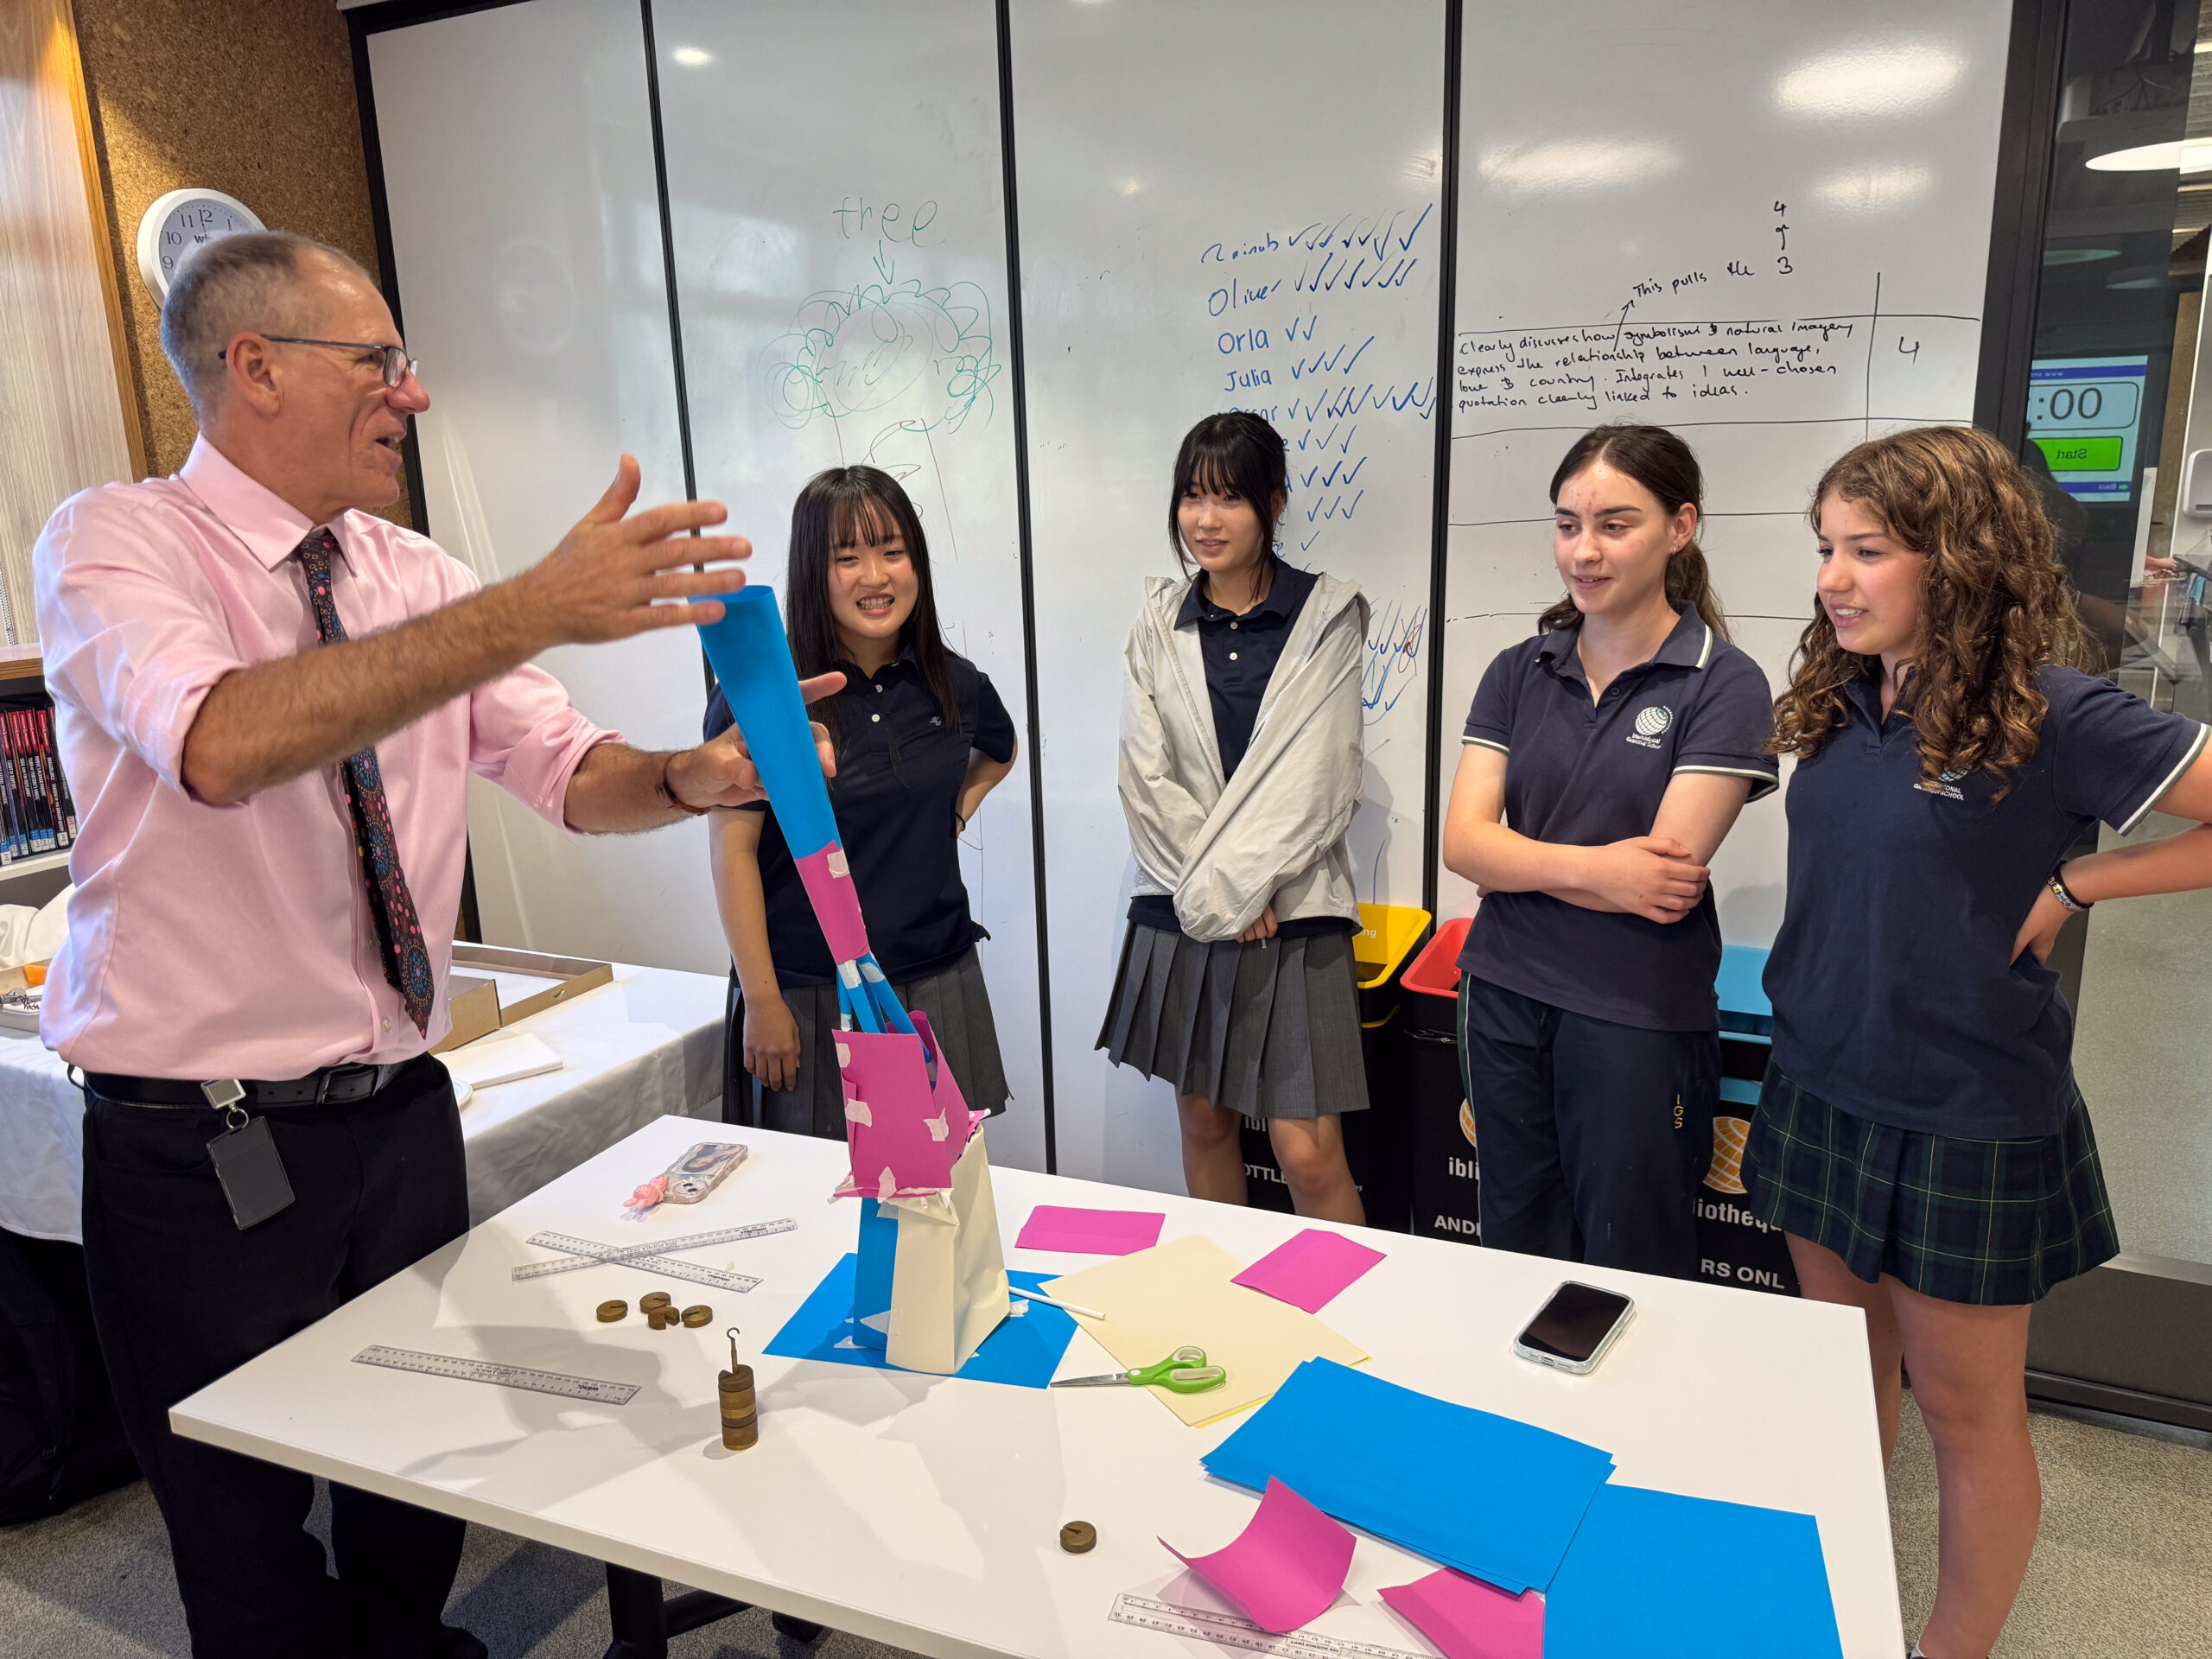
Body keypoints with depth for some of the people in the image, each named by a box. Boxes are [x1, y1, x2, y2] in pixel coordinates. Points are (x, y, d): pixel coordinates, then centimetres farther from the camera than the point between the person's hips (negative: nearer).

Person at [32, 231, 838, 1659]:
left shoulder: (418, 579, 5)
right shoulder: (115, 542, -11)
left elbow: (569, 774, 1)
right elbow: (223, 744, -33)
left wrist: (695, 778, -21)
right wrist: (536, 609, -38)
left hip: (402, 1116, 5)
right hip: (206, 1151, -5)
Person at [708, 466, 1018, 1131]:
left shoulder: (954, 682, 3)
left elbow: (1000, 748, 27)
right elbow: (733, 848, -10)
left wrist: (954, 813, 9)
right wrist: (761, 1000, -12)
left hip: (938, 985, 4)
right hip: (813, 998, -4)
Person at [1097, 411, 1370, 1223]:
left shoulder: (1328, 617, -1)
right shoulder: (1157, 624, 7)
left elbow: (1317, 777, -8)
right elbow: (1145, 777, 1)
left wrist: (1231, 883, -12)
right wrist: (1210, 888, -9)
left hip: (1291, 908, -3)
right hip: (1179, 908, 3)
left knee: (1308, 1153, -5)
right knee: (1203, 1121, 15)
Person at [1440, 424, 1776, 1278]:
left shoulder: (1724, 686, -8)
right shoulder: (1518, 673, 5)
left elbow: (1664, 878, -16)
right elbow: (1461, 842, -5)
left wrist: (1515, 853, -8)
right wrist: (1594, 868, -19)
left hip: (1639, 1021, -4)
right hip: (1504, 999, 4)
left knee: (1629, 1284, 12)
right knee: (1515, 1257, 17)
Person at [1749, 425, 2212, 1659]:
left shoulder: (2051, 716, -17)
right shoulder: (1840, 704, 1)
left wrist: (2067, 887, -14)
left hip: (1966, 1119, -6)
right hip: (1823, 1086, 6)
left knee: (1965, 1410, 11)